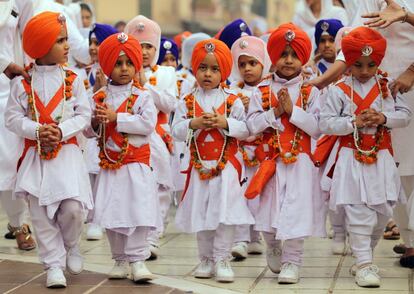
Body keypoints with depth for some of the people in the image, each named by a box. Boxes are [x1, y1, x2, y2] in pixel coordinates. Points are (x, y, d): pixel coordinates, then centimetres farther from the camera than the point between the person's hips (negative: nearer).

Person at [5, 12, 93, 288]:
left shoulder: (73, 80, 1)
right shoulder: (22, 83, -2)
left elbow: (84, 115, -1)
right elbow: (13, 117, -2)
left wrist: (61, 131, -15)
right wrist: (37, 130, -17)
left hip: (67, 152, 0)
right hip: (36, 154, 0)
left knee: (73, 207, -12)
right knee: (42, 214, 0)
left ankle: (71, 246, 19)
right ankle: (54, 264, 11)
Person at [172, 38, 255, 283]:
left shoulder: (233, 101, -1)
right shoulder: (188, 102, 4)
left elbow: (245, 130, -5)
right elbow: (176, 130, -1)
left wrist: (225, 123, -19)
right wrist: (194, 123, -18)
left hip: (227, 164, -2)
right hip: (200, 166, 2)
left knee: (226, 212, -7)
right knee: (201, 213, 8)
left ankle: (222, 260, 0)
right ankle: (206, 259, 20)